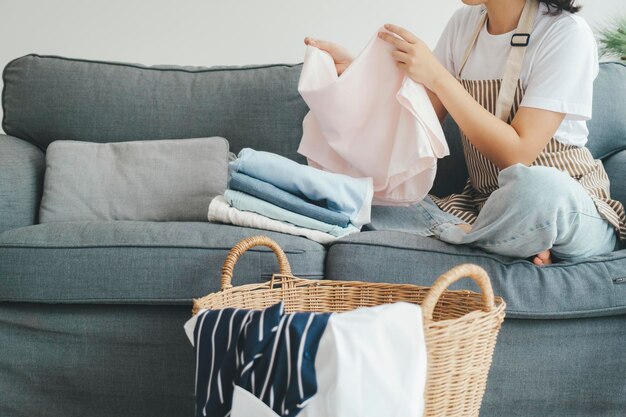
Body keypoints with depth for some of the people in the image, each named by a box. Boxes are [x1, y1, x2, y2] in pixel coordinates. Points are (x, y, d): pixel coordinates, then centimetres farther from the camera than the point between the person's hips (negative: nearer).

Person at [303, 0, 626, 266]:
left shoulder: (566, 32, -13)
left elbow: (517, 153, -20)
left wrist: (437, 77, -23)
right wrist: (353, 69, -4)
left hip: (570, 209, -5)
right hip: (482, 203, 6)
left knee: (537, 188, -41)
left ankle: (455, 234, -12)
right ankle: (516, 242, -16)